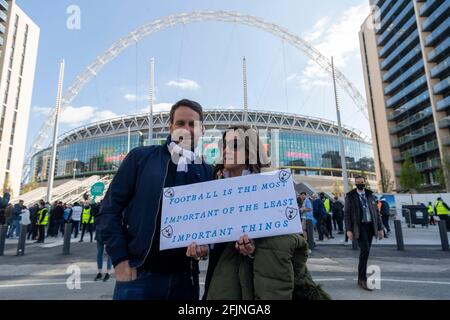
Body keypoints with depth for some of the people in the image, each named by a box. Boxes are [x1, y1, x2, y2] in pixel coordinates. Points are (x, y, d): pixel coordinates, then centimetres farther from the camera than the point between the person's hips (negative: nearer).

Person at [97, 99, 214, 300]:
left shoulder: (207, 171, 5)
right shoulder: (140, 158, 0)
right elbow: (110, 209, -1)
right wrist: (120, 259, -7)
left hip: (185, 278, 3)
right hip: (138, 274, -2)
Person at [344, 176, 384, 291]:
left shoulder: (370, 195, 12)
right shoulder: (350, 196, 0)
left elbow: (376, 212, 14)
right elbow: (346, 214, -3)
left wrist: (380, 228, 8)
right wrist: (349, 230, -11)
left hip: (370, 226, 5)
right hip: (359, 226, -5)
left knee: (365, 251, 8)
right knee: (365, 250, -16)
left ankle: (361, 278, 21)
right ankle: (362, 279, -7)